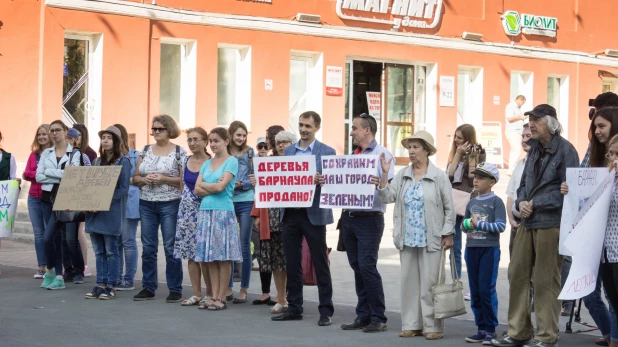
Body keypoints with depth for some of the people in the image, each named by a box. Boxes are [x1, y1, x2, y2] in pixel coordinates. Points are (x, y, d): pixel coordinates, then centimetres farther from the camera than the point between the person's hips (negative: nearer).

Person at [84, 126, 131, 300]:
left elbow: (123, 189, -10)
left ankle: (111, 286, 2)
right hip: (94, 212, 6)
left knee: (111, 251, -2)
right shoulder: (97, 161, 17)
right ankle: (100, 284, 12)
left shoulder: (123, 161, -3)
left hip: (112, 213, -6)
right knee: (99, 251, 8)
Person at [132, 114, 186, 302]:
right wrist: (144, 179, -9)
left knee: (171, 248, -2)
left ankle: (175, 290, 5)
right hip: (146, 204, 4)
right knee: (148, 248, 7)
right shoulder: (146, 150, 11)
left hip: (170, 204, -4)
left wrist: (164, 179, -17)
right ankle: (148, 288, 14)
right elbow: (135, 178, 12)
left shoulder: (179, 152, -2)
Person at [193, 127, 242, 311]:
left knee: (223, 256, -4)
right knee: (209, 256, 5)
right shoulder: (207, 163, 16)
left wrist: (204, 185, 3)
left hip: (223, 211, -6)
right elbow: (197, 190, 7)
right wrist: (213, 188, -9)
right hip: (205, 211, 6)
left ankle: (222, 297, 0)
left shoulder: (231, 161, -2)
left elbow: (220, 187, -13)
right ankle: (214, 296, 10)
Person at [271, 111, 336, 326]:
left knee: (320, 263, 1)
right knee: (292, 263, 9)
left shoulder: (327, 152, -2)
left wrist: (321, 181, -26)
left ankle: (326, 310, 6)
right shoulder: (288, 151, 13)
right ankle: (294, 308, 18)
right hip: (290, 213, 5)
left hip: (313, 214, -5)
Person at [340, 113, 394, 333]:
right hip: (349, 217, 7)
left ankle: (378, 317, -4)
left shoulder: (382, 154, -4)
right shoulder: (352, 156, 17)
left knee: (367, 266, -11)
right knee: (357, 267, 8)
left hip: (369, 218, -7)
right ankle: (363, 315, 14)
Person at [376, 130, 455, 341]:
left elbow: (449, 208, -1)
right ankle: (411, 325, 15)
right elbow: (387, 198, 3)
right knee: (408, 282, 8)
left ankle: (433, 326, 4)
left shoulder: (439, 177, -2)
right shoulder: (402, 176, 9)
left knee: (429, 283, -2)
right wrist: (384, 175, -6)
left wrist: (448, 234, -5)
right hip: (407, 239, 5)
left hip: (430, 240, -5)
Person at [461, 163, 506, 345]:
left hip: (489, 249, -6)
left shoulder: (496, 202, -5)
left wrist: (479, 224, -14)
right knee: (475, 291, 7)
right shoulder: (472, 203, 13)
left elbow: (501, 226, -14)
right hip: (471, 249, 6)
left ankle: (490, 329, 3)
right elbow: (464, 225, 16)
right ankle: (481, 328, 14)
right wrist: (468, 223, -6)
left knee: (487, 290, -5)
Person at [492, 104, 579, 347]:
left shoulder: (565, 150, -8)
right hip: (527, 222, 8)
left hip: (551, 223, -8)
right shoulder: (535, 149, 16)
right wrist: (521, 202, -1)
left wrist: (536, 204, -13)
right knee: (518, 274, 8)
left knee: (546, 281, -2)